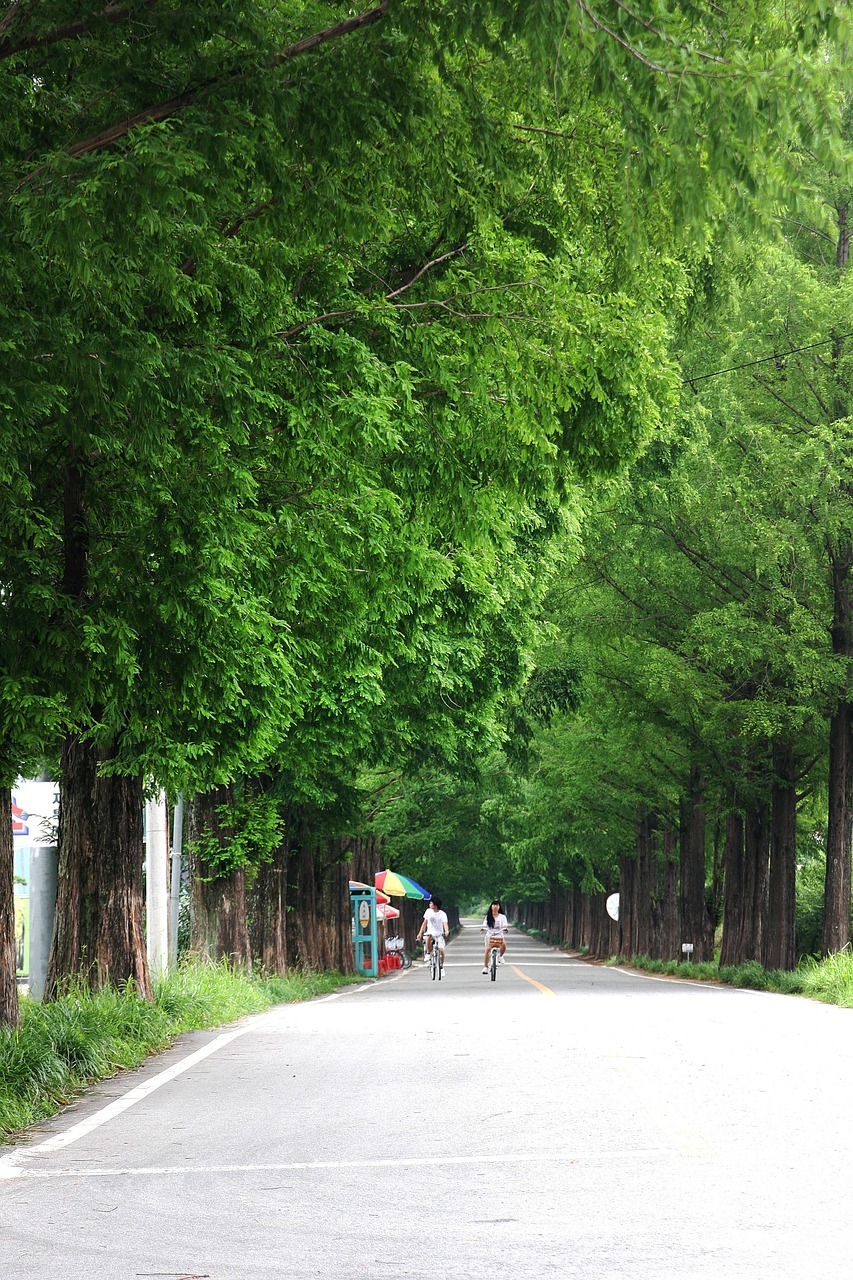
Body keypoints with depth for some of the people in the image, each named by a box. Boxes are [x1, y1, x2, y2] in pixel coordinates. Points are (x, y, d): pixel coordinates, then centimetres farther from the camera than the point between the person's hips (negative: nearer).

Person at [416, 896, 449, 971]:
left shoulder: (442, 914, -8)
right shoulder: (428, 911, 4)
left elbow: (445, 923, -22)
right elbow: (425, 923, 11)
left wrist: (446, 931, -43)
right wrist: (420, 933, 6)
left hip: (439, 934, -1)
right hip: (431, 932, 1)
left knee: (441, 950, -17)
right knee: (428, 937, -37)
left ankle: (441, 966, 5)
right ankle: (428, 953, -16)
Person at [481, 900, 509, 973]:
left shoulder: (502, 917, 7)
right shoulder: (488, 917, 9)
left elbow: (504, 925, -7)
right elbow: (484, 925, -4)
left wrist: (505, 928, -30)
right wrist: (482, 928, -27)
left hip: (499, 936, 0)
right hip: (490, 936, 0)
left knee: (503, 945, -31)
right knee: (488, 949, -24)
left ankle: (500, 956, 0)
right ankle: (485, 967, -16)